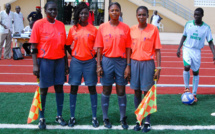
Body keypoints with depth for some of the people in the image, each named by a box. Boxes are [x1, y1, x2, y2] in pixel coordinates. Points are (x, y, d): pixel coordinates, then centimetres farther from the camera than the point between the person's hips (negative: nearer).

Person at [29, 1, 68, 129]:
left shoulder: (61, 25, 6)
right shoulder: (39, 24, -5)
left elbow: (64, 46, 11)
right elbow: (34, 46, -6)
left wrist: (66, 63, 10)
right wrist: (35, 65, -12)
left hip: (60, 61, 4)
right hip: (45, 61, -3)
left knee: (59, 88, 9)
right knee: (43, 90, 5)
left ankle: (59, 116, 22)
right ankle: (42, 118, 17)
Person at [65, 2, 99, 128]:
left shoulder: (93, 29, -1)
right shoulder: (73, 29, 3)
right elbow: (68, 46, 10)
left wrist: (96, 58, -5)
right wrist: (74, 56, 3)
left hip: (90, 62, -1)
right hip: (76, 62, 1)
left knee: (92, 88, 5)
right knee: (74, 88, 5)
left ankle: (94, 117, 15)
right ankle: (72, 117, 16)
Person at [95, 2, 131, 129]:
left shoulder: (125, 28, 1)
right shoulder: (102, 27, 1)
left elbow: (128, 48, 0)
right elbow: (99, 47, 2)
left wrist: (128, 65, -5)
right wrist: (99, 65, -4)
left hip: (121, 61, 0)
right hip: (107, 61, 0)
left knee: (121, 91, 5)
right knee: (106, 90, 8)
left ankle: (123, 118, 18)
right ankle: (105, 118, 19)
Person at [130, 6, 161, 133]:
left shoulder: (153, 29, -2)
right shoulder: (132, 29, 6)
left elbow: (157, 50, -2)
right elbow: (129, 48, 10)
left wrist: (158, 68, -7)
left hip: (148, 63, -3)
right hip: (134, 63, 3)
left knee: (147, 92, 1)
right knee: (137, 92, 8)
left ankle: (147, 121, 11)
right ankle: (138, 120, 18)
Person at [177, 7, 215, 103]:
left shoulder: (206, 28, -4)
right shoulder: (188, 24, -1)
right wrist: (179, 49, 7)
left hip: (197, 51, 0)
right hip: (187, 48, 0)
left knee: (195, 72, 5)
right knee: (187, 67, -22)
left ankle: (194, 94, 18)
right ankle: (187, 88, 0)